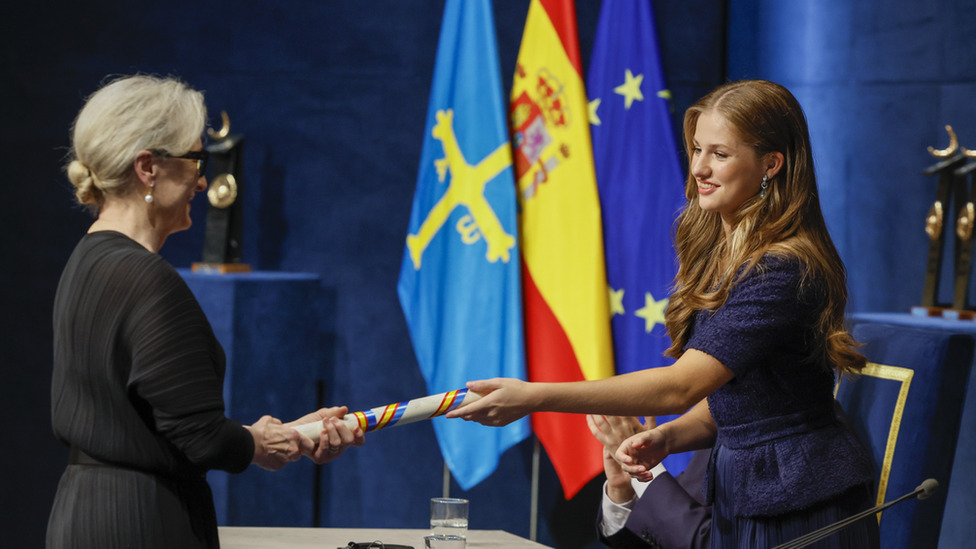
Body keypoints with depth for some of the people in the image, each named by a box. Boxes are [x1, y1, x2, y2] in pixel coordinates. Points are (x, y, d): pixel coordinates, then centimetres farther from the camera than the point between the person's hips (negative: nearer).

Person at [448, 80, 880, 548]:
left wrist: (533, 396, -29)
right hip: (740, 504, 8)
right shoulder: (718, 256, 10)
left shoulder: (784, 271, -20)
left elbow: (681, 385, -26)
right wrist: (665, 438, -4)